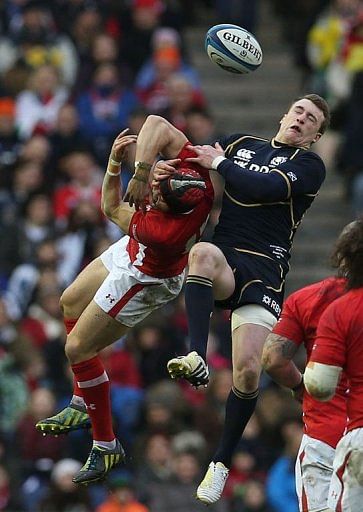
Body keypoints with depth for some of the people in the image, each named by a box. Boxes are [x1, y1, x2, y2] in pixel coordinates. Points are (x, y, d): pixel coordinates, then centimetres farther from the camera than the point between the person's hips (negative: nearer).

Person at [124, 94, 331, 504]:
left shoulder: (309, 166, 5)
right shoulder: (242, 144, 19)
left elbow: (266, 186, -13)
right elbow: (191, 160, 29)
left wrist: (220, 163, -4)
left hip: (264, 272, -2)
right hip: (224, 260, 2)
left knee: (247, 373, -13)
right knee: (203, 252, -38)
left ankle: (222, 462, 8)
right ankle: (196, 359, -47)